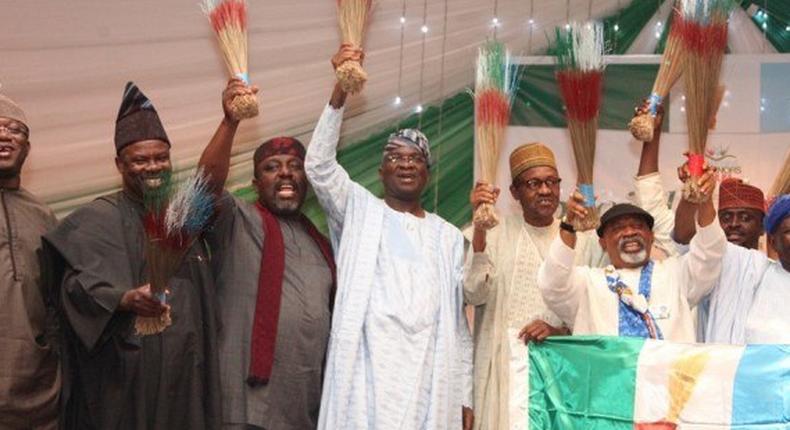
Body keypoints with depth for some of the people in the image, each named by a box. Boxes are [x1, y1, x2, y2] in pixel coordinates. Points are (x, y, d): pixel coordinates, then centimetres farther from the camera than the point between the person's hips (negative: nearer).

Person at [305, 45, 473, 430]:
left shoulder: (448, 236, 16)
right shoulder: (360, 210, 10)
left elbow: (457, 321, 14)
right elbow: (318, 164, -8)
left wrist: (465, 396, 8)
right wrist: (341, 90, -17)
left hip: (431, 378, 3)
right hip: (369, 374, -2)